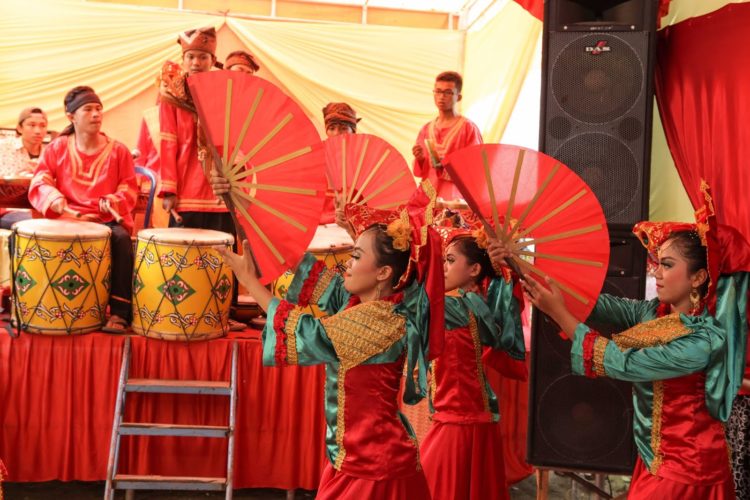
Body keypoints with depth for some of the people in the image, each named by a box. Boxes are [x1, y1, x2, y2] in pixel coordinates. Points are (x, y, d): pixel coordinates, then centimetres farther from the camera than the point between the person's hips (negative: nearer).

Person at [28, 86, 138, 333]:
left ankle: (119, 312, -33)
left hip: (108, 220, 0)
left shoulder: (118, 151, 6)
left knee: (122, 239, -34)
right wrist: (53, 197, -19)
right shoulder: (57, 148, 8)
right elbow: (39, 183, 4)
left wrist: (114, 201, -15)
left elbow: (129, 190, 7)